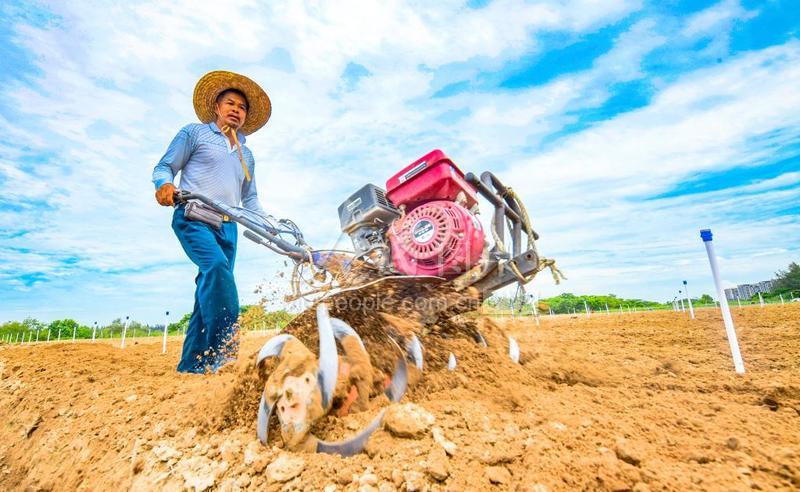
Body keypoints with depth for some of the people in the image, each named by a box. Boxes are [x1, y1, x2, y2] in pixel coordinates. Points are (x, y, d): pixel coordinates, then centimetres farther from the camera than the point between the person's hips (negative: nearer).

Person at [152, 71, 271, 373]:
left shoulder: (246, 155, 28)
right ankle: (224, 347, -36)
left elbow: (250, 198, 27)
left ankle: (192, 364, 6)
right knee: (217, 266, -31)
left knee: (210, 290, 0)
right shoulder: (194, 133, 14)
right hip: (193, 217, -5)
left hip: (227, 225, 5)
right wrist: (164, 183, -17)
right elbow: (164, 167, 7)